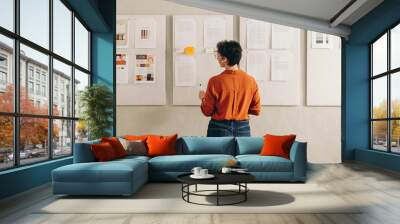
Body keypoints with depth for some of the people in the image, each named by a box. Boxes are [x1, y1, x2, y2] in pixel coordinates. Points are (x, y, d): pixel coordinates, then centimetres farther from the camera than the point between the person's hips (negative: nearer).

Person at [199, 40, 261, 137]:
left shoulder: (215, 81, -13)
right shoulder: (251, 81, -5)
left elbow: (207, 111, -5)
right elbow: (256, 110, 2)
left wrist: (203, 98, 13)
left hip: (219, 129, -2)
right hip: (243, 129, 3)